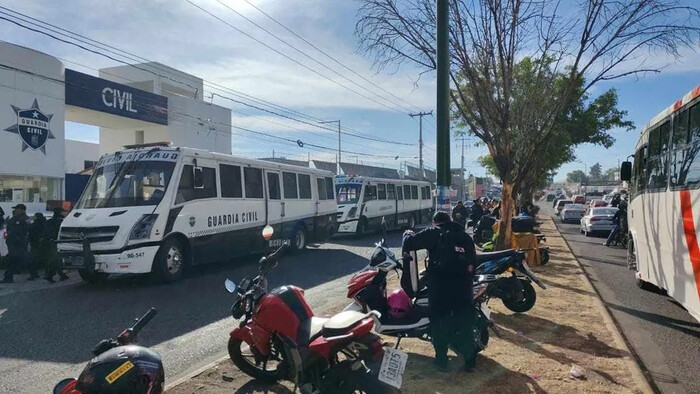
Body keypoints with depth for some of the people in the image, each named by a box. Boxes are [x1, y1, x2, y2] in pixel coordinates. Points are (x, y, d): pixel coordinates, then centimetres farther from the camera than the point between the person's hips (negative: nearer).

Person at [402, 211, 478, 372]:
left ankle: (441, 360, 19)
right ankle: (469, 359, 18)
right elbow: (473, 261, 16)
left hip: (440, 286, -3)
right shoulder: (464, 235, 19)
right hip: (463, 285, 4)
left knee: (439, 321, 11)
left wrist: (408, 235, 20)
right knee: (465, 322, 14)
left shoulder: (433, 233, 5)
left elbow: (410, 243, -2)